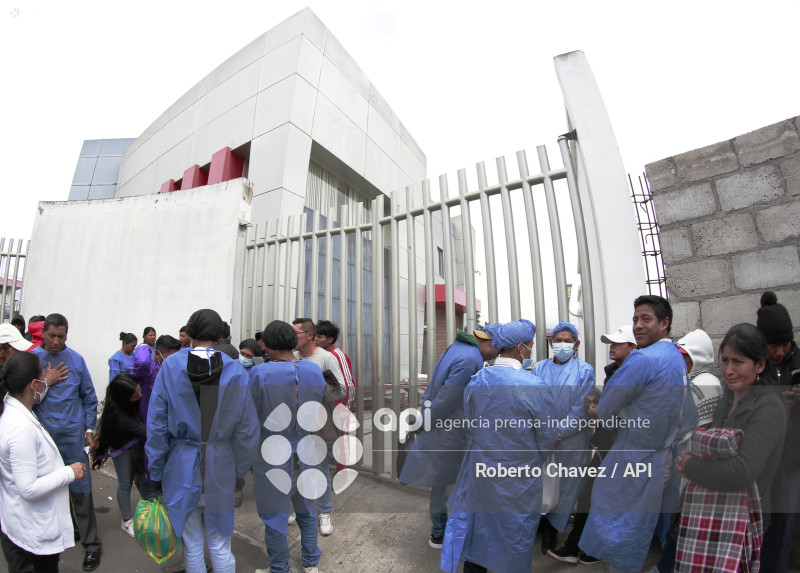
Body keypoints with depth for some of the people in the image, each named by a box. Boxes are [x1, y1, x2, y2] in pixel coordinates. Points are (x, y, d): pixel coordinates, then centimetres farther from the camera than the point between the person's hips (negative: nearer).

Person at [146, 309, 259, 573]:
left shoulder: (170, 366, -8)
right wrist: (238, 469, 8)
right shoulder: (235, 370, -8)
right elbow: (246, 428, -5)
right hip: (220, 466, 0)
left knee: (192, 546, 18)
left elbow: (156, 425, -4)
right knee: (220, 546, 15)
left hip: (182, 465, 0)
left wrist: (156, 472, 5)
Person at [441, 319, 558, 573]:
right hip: (517, 478, -4)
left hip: (479, 469, 4)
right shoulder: (532, 385, -22)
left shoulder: (475, 380, -9)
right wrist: (533, 461, 10)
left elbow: (470, 425, 2)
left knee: (477, 526, 22)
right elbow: (548, 437, -10)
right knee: (515, 533, 20)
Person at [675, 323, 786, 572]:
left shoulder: (768, 407, -16)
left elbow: (743, 473, -26)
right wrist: (695, 455, -2)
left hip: (742, 521, -6)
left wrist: (689, 465, -14)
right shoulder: (729, 396, 7)